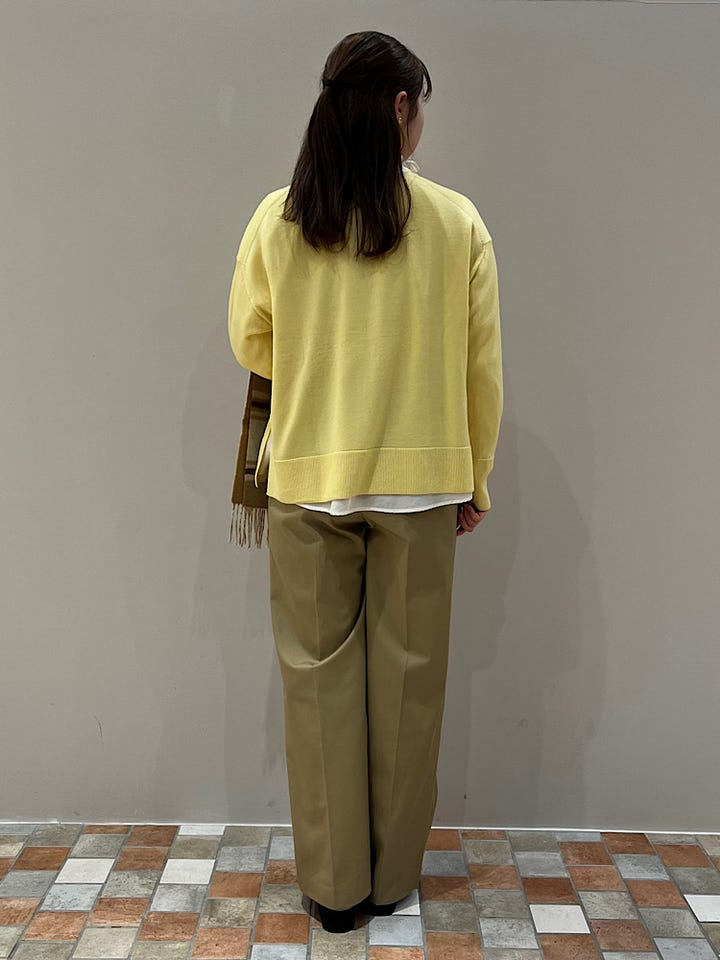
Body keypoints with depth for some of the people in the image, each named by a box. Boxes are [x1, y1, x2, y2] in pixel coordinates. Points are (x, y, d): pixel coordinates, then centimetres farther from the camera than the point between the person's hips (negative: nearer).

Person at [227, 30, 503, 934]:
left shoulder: (277, 218, -3)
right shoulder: (457, 220, -6)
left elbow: (250, 343, 7)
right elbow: (481, 365, -2)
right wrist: (475, 480, 10)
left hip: (308, 478, 1)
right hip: (420, 480, 0)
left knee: (319, 673, 11)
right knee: (407, 675, 12)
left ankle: (333, 882, 23)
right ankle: (393, 876, 27)